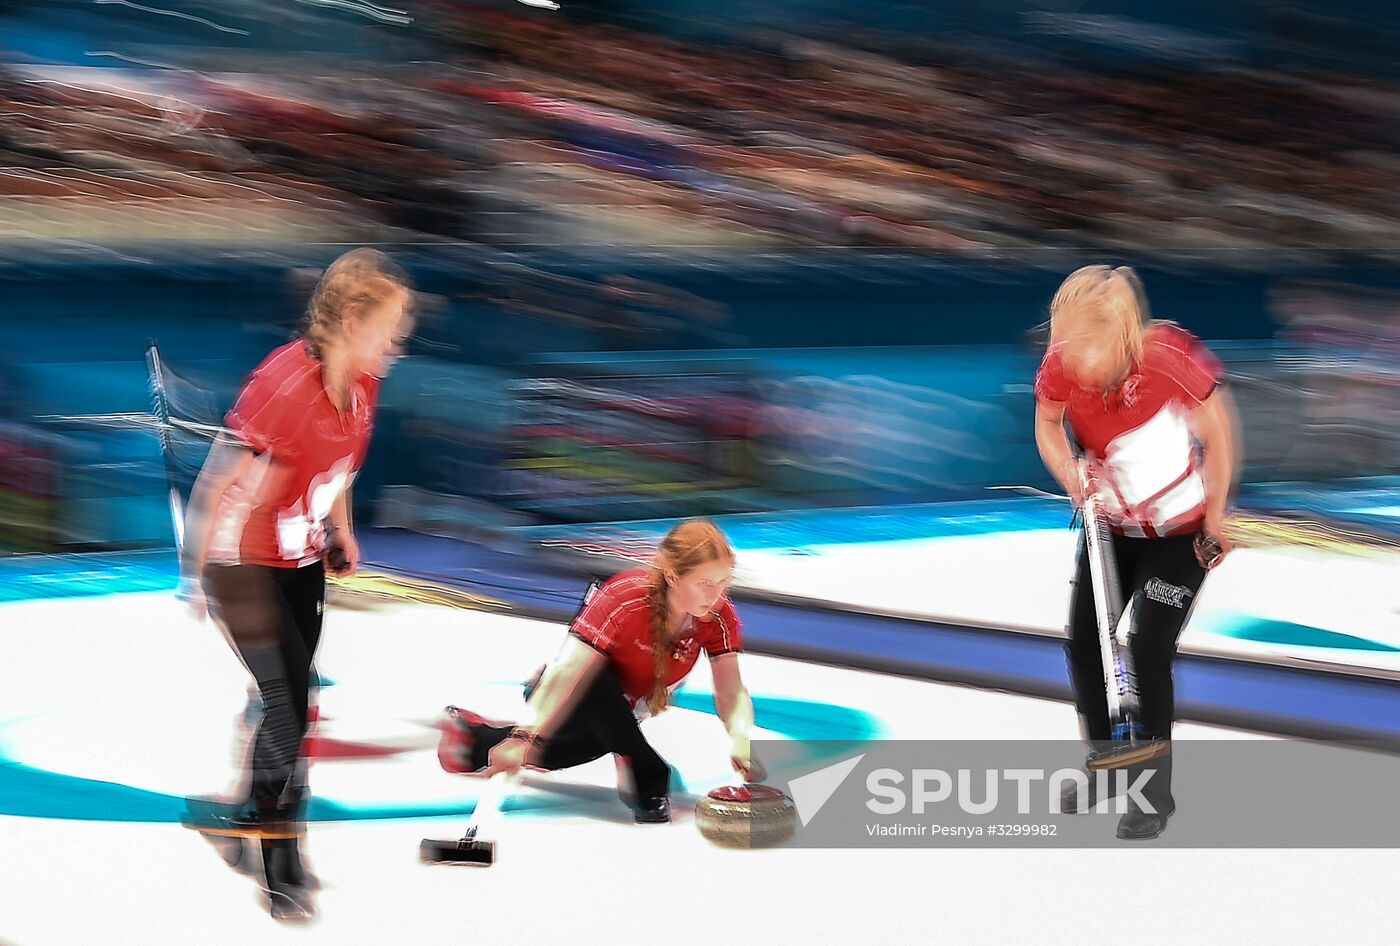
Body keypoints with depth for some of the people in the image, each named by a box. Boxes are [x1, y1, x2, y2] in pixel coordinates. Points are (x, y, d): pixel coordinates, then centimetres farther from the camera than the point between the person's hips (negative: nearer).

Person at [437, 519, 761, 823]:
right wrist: (528, 738, -51)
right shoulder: (623, 598, -38)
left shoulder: (720, 614, -23)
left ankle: (477, 737, 46)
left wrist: (740, 738, -45)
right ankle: (647, 778, -26)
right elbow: (566, 673, -43)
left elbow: (730, 690, -24)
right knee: (590, 676, -39)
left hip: (621, 713, 6)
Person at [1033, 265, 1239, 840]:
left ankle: (1156, 794, 7)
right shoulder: (1062, 365, -23)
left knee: (1149, 653, -9)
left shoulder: (1169, 357, -34)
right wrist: (1072, 475, -21)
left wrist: (1214, 522, -10)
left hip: (1180, 530, -5)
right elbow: (1047, 423, -1)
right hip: (1111, 525, 5)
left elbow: (1218, 437, -19)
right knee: (1083, 644, 5)